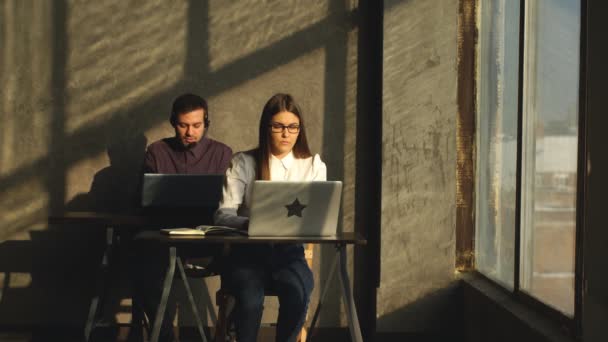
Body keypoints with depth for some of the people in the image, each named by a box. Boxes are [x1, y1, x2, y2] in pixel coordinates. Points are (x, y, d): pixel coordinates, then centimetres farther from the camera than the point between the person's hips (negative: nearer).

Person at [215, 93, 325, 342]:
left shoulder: (314, 166, 10)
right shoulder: (243, 163, 4)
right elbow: (223, 214, -4)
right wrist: (250, 223, -26)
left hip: (289, 252, 1)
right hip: (248, 252, -1)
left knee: (298, 293, -33)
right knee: (250, 300, -33)